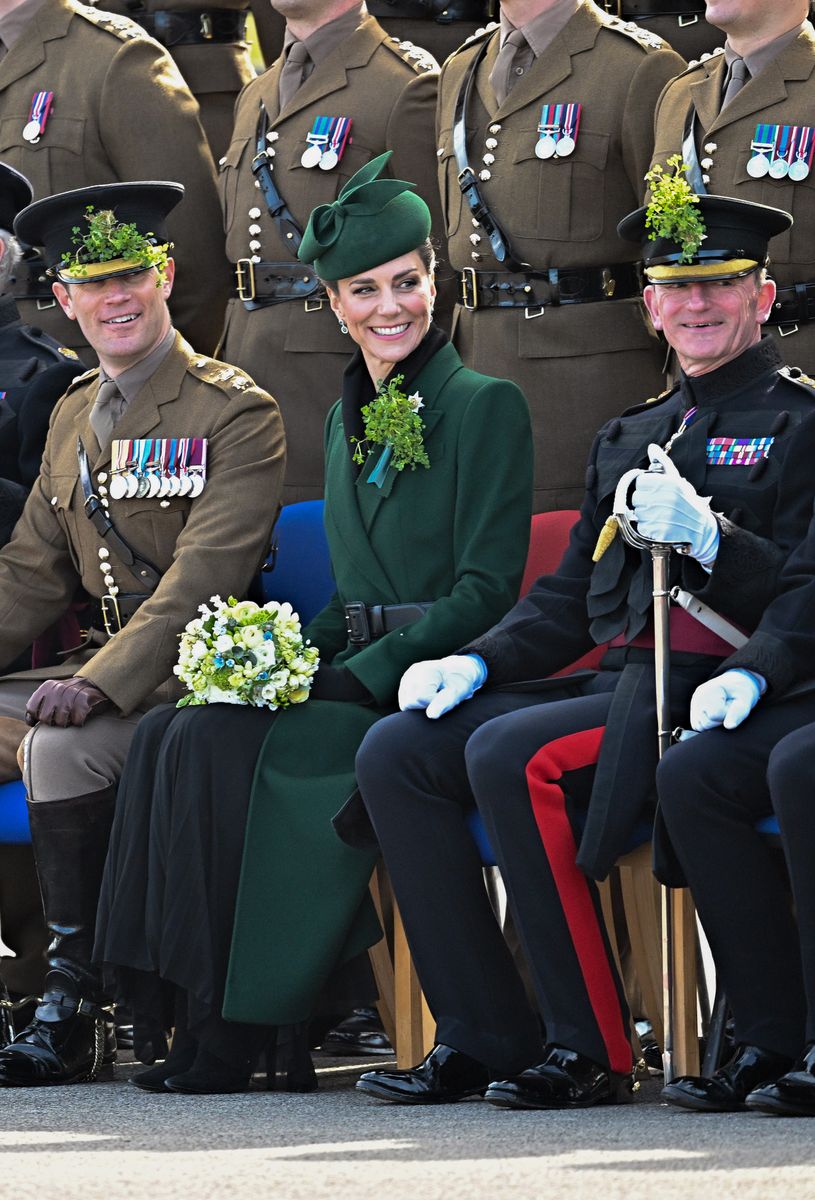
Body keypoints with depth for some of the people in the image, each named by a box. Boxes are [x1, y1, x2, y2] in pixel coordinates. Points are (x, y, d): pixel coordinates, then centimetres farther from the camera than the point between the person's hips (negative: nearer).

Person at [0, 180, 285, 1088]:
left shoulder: (237, 414, -8)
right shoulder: (74, 416, 16)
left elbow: (202, 580, -18)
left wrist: (98, 684, -29)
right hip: (103, 672, 8)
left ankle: (73, 1010, -22)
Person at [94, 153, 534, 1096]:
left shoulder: (485, 408, -4)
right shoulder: (347, 420, 19)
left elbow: (487, 588, -10)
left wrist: (360, 675, -18)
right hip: (356, 678, 7)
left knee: (220, 745, -27)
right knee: (166, 733, -19)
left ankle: (231, 1027, -22)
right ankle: (196, 1011, -22)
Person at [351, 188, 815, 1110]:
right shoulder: (629, 437, 24)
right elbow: (568, 599, 23)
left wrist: (707, 536, -24)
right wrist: (477, 664, 7)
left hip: (710, 692, -8)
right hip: (617, 683, 8)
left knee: (511, 756, -30)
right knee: (397, 751, -8)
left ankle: (591, 1051, -24)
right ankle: (482, 1037, -10)